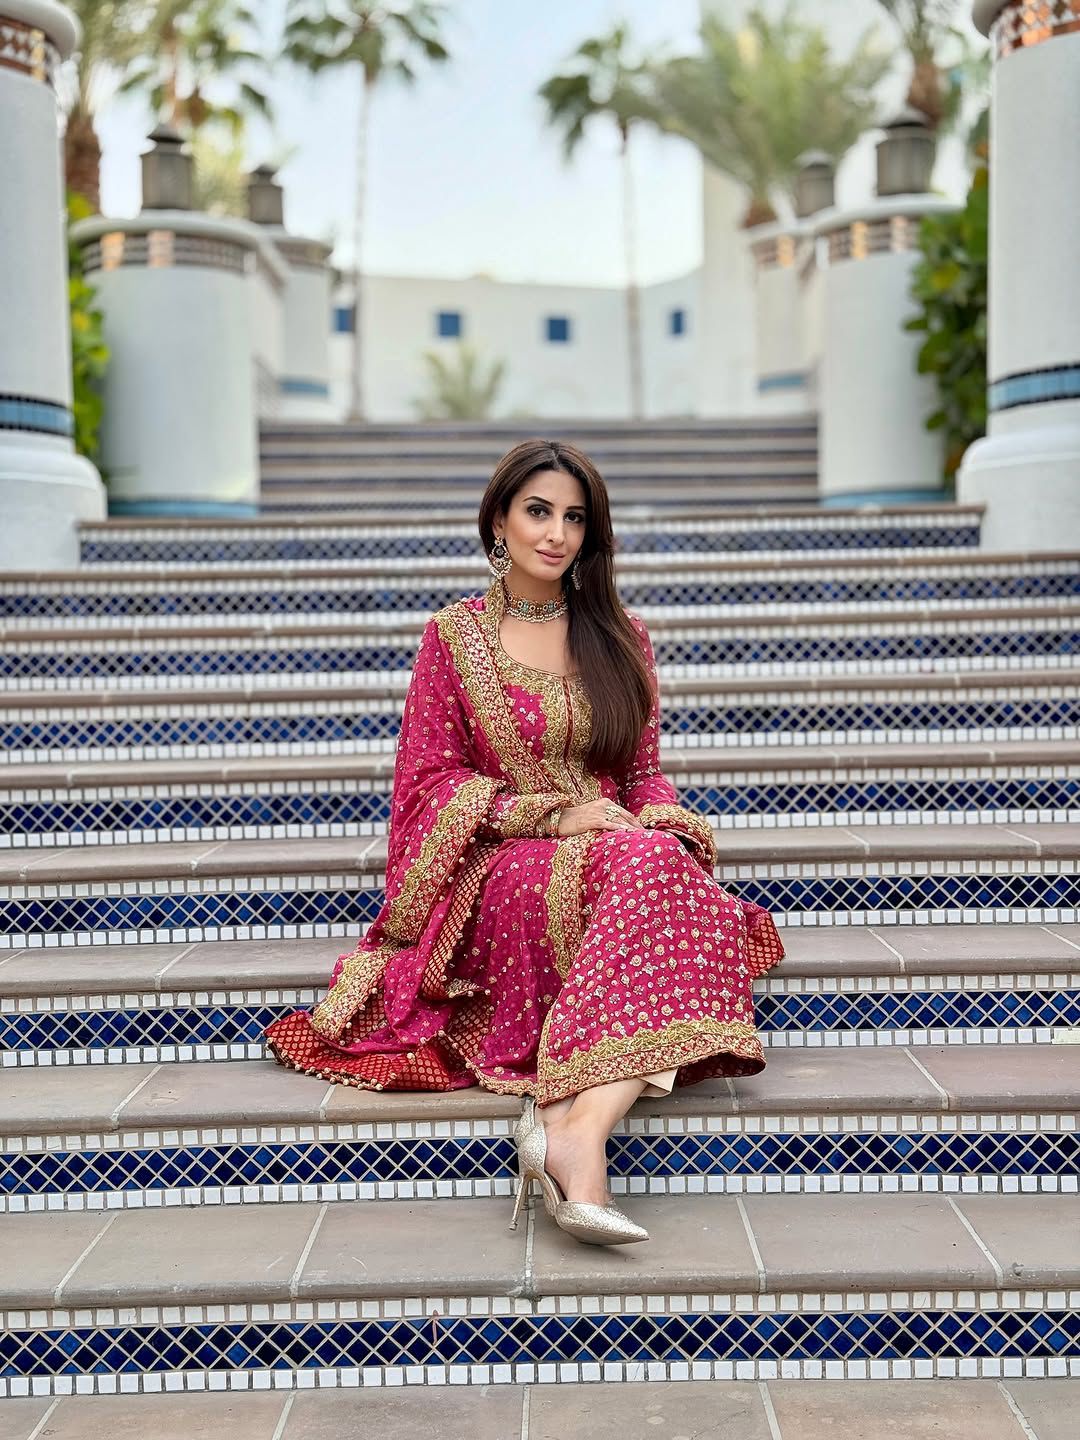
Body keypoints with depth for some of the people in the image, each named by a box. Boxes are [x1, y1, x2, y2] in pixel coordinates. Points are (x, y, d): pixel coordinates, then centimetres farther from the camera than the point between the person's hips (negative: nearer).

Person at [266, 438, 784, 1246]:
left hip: (621, 850, 3)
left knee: (671, 860, -35)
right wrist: (554, 816, -11)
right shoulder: (455, 637, 7)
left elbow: (643, 772, 15)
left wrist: (666, 814, -10)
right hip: (500, 872, -3)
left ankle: (574, 1126, -47)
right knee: (646, 869, -36)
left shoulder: (619, 639, 15)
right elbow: (430, 782, 3)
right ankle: (578, 1136, -43)